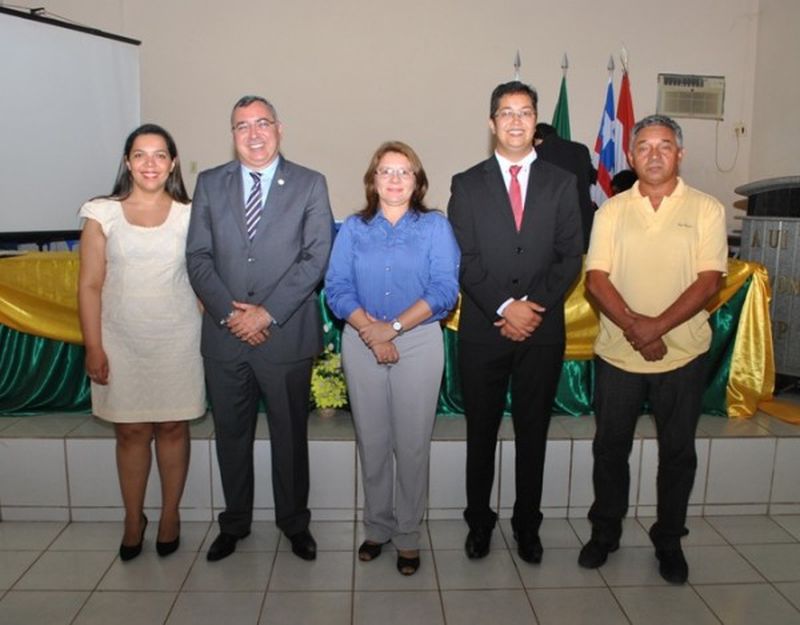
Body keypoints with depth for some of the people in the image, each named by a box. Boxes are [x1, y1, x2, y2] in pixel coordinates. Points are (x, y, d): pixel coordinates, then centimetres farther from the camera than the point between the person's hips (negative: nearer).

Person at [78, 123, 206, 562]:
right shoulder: (103, 214, -1)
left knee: (173, 427, 9)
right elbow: (90, 286, -1)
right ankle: (133, 518, 26)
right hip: (122, 341, 0)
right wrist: (93, 347, -4)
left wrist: (208, 338, -2)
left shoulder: (189, 215, 0)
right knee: (130, 431, 9)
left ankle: (170, 514, 26)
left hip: (178, 340, 0)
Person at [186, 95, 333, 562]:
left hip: (287, 335, -2)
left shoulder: (310, 185, 1)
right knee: (231, 434, 14)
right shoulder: (209, 184, 8)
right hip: (225, 333, 3)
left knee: (290, 434, 10)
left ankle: (295, 522, 30)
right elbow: (198, 256, 3)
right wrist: (229, 311, -11)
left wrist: (267, 313, -15)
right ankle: (235, 523, 33)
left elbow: (316, 257, -8)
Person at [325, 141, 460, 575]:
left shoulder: (435, 226, 4)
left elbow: (444, 290, -8)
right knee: (371, 440, 9)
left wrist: (393, 327, -15)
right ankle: (377, 527, 25)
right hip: (361, 342, 2)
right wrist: (369, 329, -15)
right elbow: (336, 287, -1)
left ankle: (408, 536, 18)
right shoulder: (353, 228, 9)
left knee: (412, 443, 3)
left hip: (419, 342, -2)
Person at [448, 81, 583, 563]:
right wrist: (504, 307, -15)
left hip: (543, 330, 1)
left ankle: (527, 524, 28)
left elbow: (571, 257, 1)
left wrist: (534, 306, -12)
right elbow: (464, 260, -4)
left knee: (533, 432, 11)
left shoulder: (561, 183, 7)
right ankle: (479, 520, 27)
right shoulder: (467, 184, 4)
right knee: (481, 432, 10)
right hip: (483, 329, 0)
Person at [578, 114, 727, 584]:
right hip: (617, 352, 1)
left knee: (678, 452, 12)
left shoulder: (706, 209, -1)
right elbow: (596, 279, -6)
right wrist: (634, 326, -19)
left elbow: (709, 281, -10)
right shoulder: (612, 210, 3)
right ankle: (605, 532, 32)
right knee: (610, 448, 13)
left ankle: (669, 541, 31)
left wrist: (657, 326, -21)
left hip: (683, 354, -1)